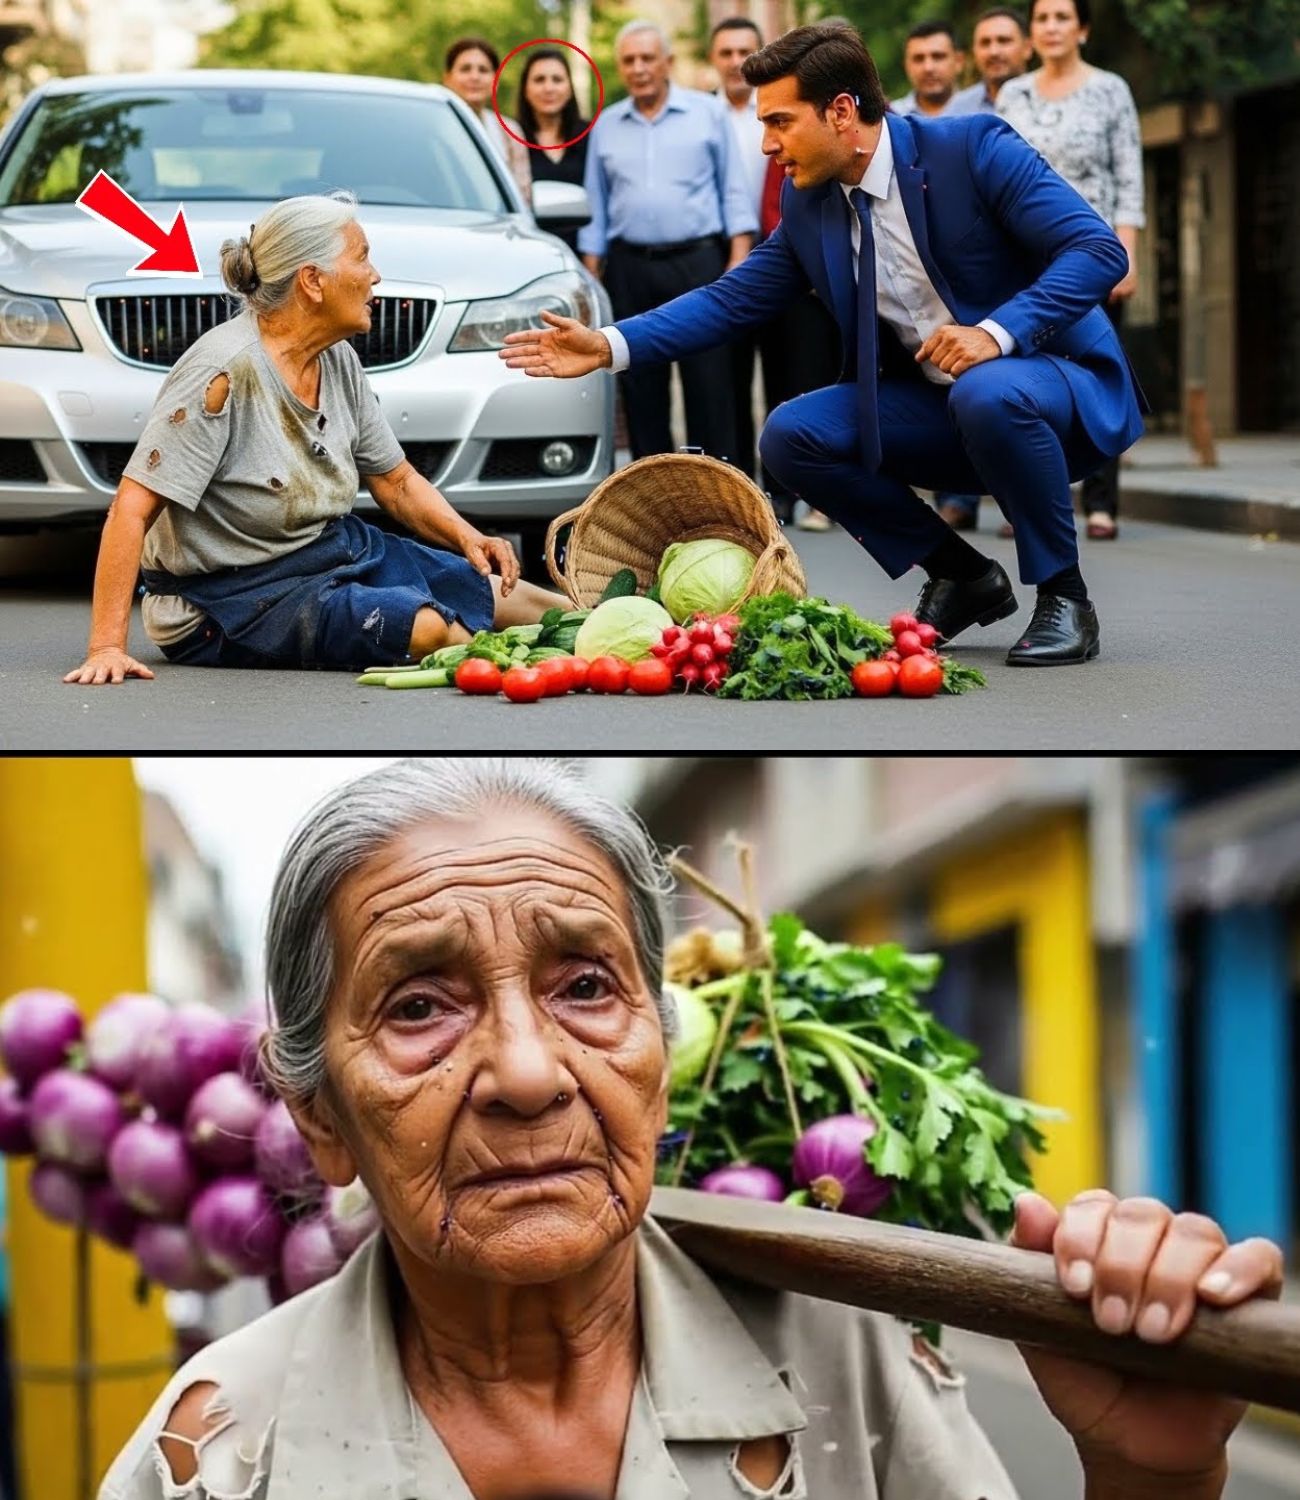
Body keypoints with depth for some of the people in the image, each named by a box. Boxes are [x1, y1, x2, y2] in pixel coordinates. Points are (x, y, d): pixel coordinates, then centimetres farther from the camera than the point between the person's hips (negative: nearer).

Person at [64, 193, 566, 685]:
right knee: (427, 628, -24)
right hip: (231, 600, -9)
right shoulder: (224, 374, -26)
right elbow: (132, 509, -29)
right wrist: (106, 647, -36)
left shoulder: (339, 362, 1)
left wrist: (466, 536, -6)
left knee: (496, 589, 7)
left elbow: (397, 482, 13)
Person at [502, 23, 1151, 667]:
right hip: (931, 404, 6)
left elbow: (1098, 249, -22)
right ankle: (963, 576, 5)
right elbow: (732, 299, 7)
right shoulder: (807, 204, 3)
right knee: (791, 435, -11)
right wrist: (611, 345, -5)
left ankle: (1065, 599, -17)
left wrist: (997, 332, -34)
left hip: (1057, 385, -6)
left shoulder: (974, 148, -16)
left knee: (987, 393, -38)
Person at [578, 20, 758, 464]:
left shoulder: (708, 113, 4)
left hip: (699, 261, -3)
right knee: (640, 389, 4)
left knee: (710, 384, -6)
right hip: (630, 269, 3)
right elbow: (596, 207, 13)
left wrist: (739, 257, -6)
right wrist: (591, 273, 7)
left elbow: (733, 191, 3)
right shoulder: (606, 126, 12)